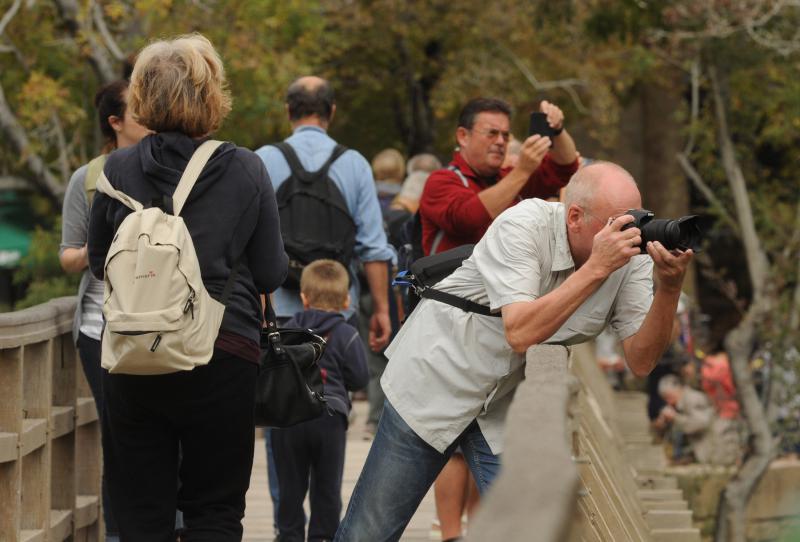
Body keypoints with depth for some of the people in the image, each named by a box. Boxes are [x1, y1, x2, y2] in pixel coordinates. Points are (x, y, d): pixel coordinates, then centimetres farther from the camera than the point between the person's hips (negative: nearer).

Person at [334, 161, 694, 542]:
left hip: (509, 410, 4)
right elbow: (520, 333, -36)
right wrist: (597, 267, -38)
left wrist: (669, 287, -29)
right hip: (434, 384, -4)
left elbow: (640, 361, -14)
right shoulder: (523, 226, -24)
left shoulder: (631, 254, -11)